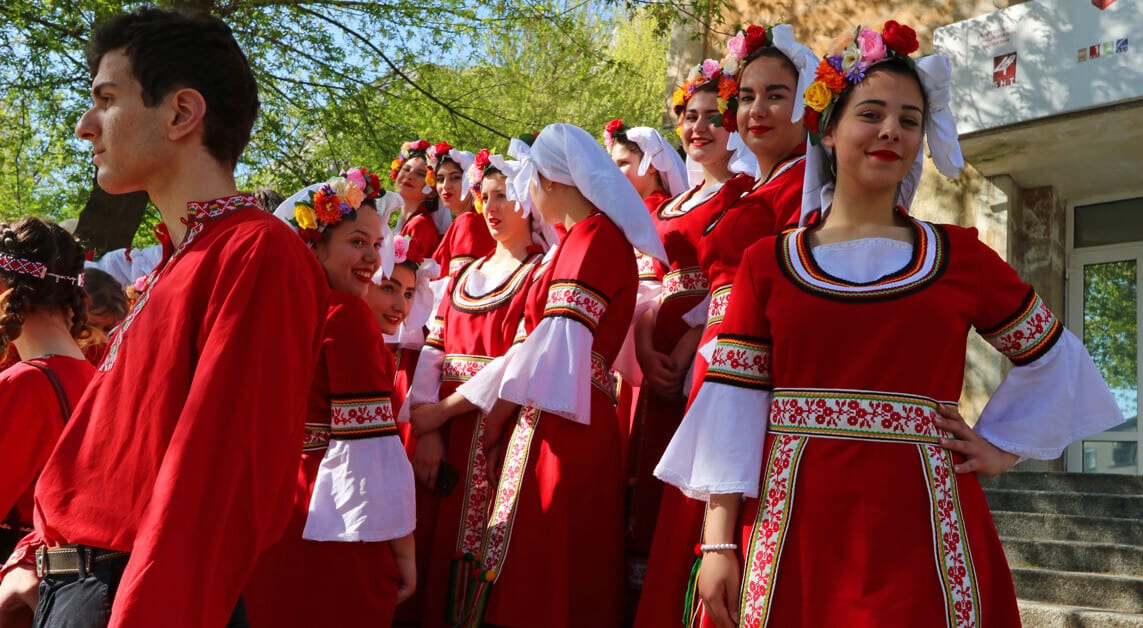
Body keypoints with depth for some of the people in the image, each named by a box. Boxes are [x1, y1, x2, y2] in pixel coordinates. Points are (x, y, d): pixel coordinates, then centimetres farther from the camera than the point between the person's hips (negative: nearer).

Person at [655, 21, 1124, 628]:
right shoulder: (768, 261, 5)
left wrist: (1002, 449, 9)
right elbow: (732, 406, 1)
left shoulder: (961, 258, 7)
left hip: (921, 526, 1)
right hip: (791, 526, 0)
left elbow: (1051, 360, 20)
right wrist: (718, 543, -4)